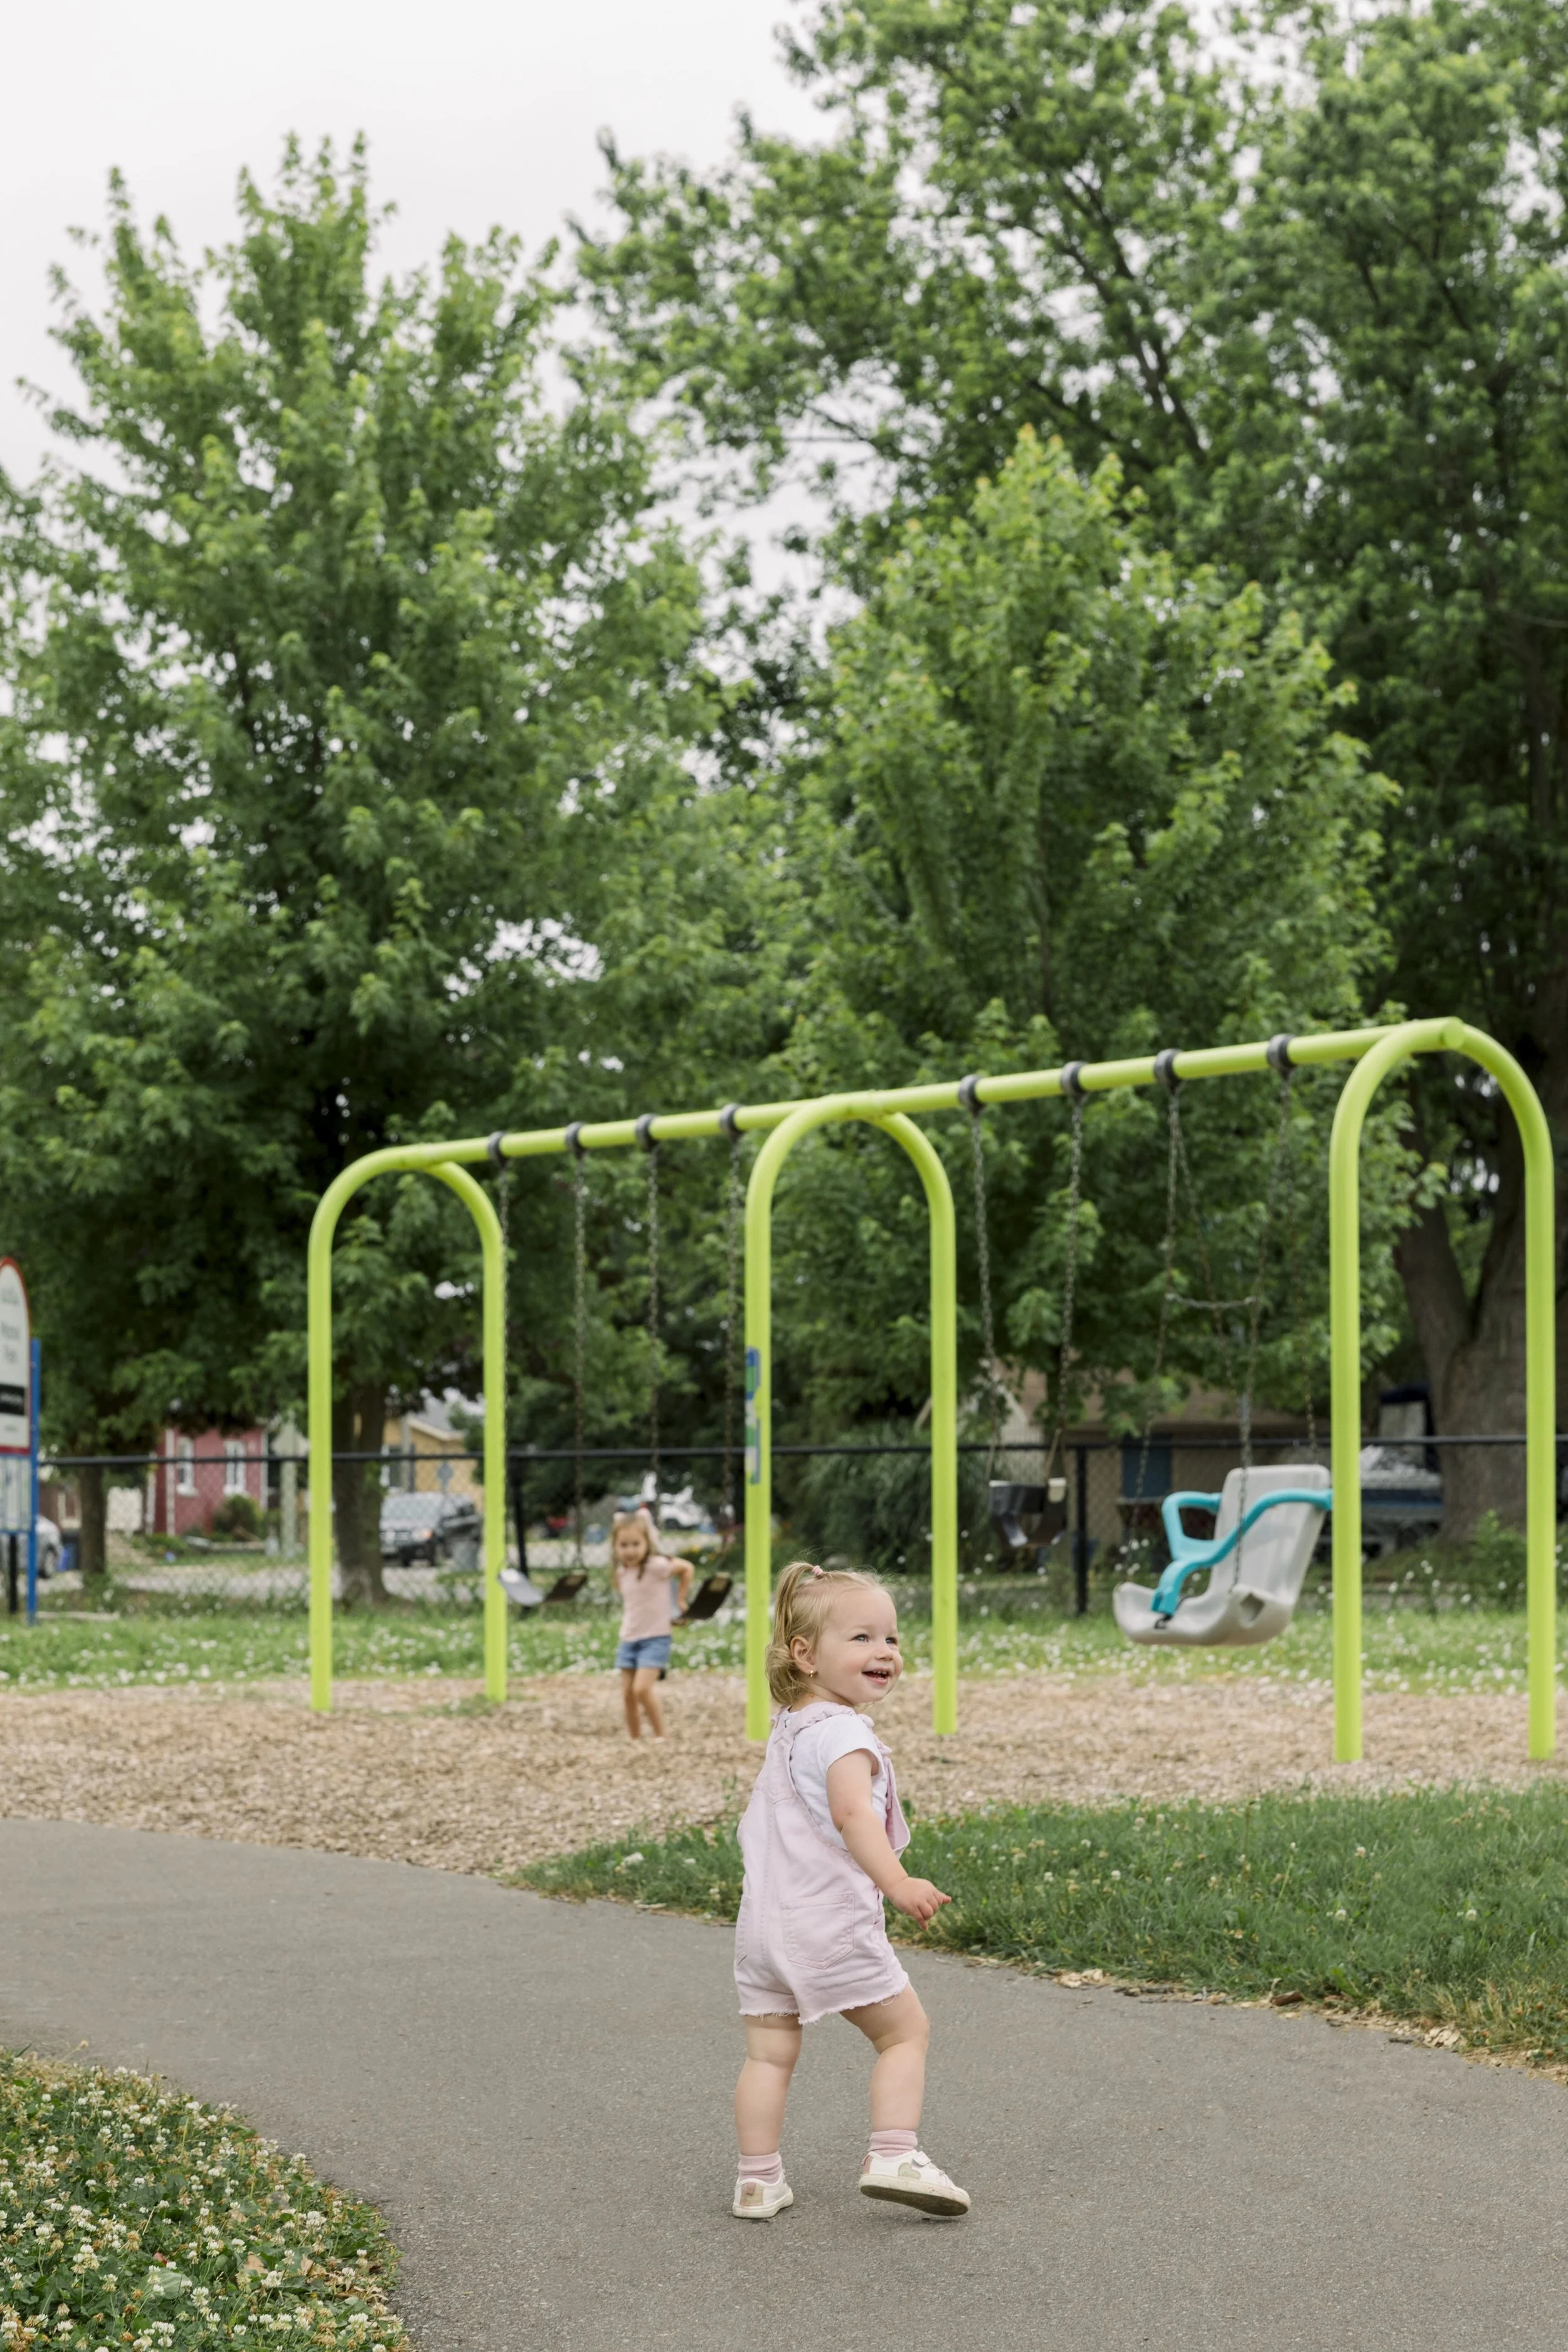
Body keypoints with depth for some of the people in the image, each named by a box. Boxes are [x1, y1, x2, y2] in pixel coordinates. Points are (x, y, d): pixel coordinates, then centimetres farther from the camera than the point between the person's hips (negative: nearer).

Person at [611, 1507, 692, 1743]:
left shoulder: (656, 1566, -15)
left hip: (655, 1638, -7)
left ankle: (660, 1736, -6)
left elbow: (686, 1567, -4)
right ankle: (635, 1741, 15)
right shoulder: (622, 1573, 5)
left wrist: (681, 1601, 0)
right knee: (627, 1694, 4)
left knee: (642, 1689, -20)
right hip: (629, 1640, 7)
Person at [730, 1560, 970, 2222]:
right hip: (830, 1925, -8)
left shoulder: (785, 1731, 17)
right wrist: (898, 1884, -39)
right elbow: (853, 1812, -29)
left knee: (769, 2053, 11)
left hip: (762, 1923, 8)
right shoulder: (841, 1732, -12)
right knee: (905, 2030, 7)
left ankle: (758, 2180, 11)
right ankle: (894, 2156, -2)